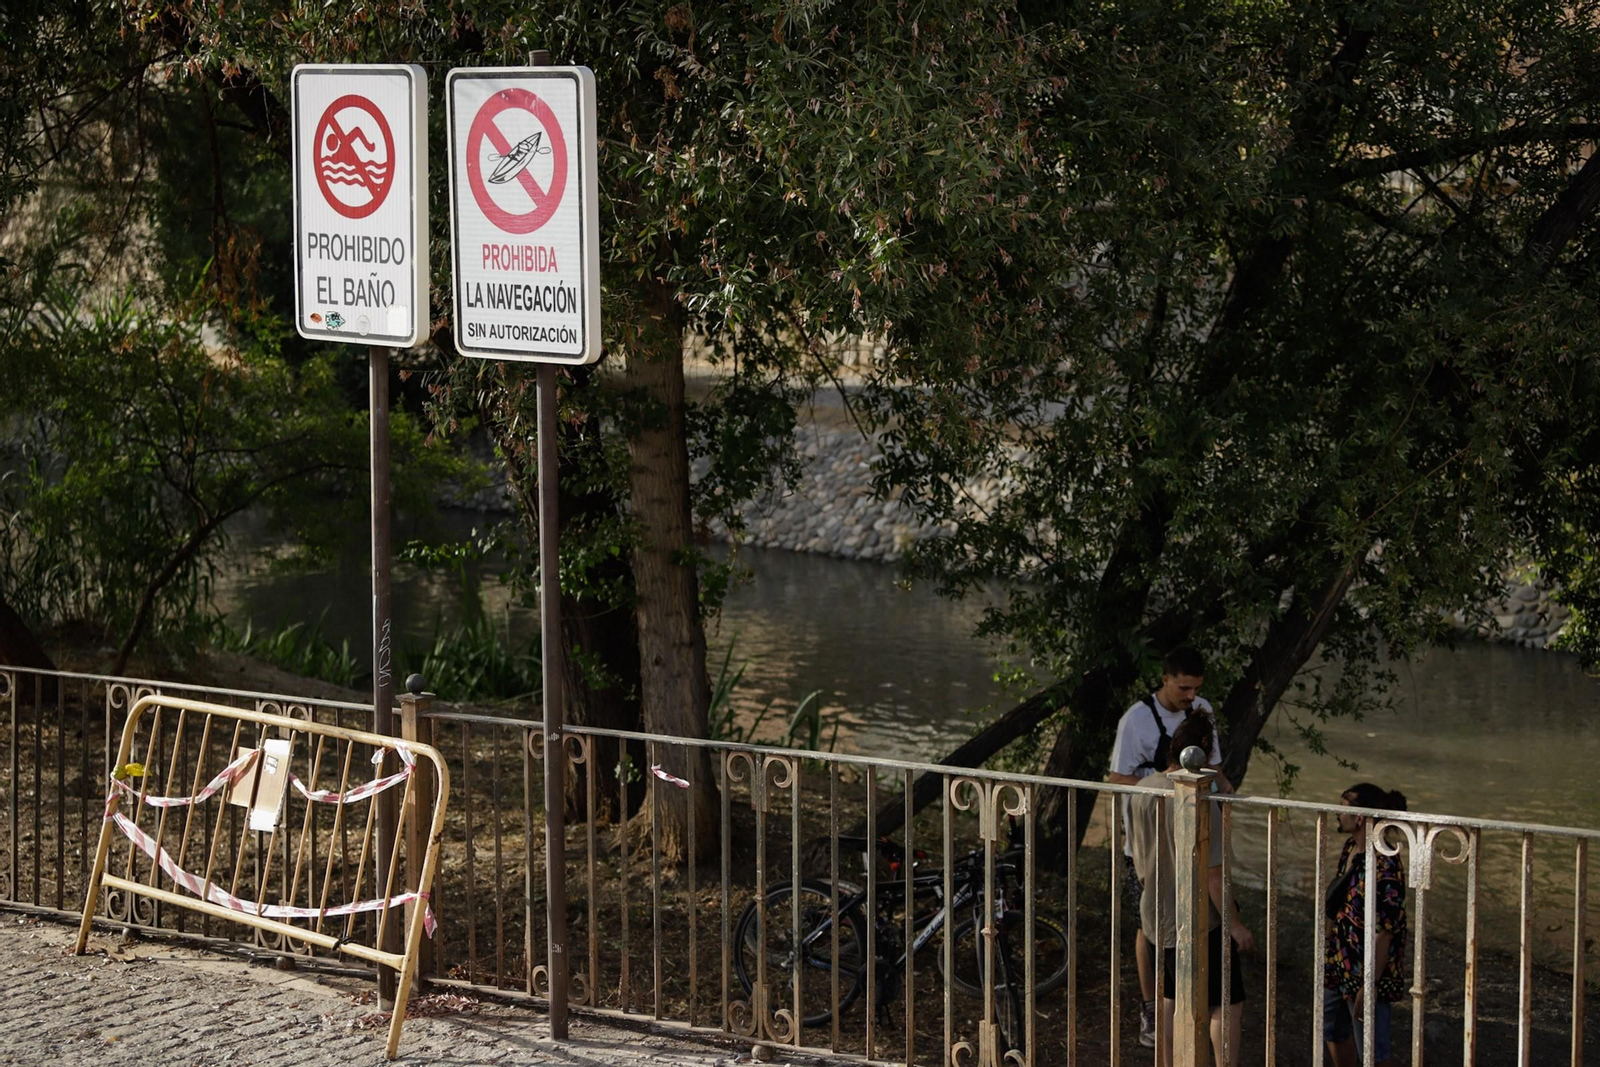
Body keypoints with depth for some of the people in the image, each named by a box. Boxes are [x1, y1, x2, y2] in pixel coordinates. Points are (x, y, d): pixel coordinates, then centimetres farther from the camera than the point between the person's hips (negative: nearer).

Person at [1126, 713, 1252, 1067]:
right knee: (1228, 1005, 3)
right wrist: (1235, 924, -13)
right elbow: (1211, 873, -22)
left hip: (1155, 916, 7)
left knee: (1171, 999, 21)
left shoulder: (1142, 791, -2)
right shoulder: (1199, 801, -25)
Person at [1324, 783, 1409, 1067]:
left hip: (1367, 971, -10)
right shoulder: (1350, 849, 3)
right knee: (1333, 1030, 26)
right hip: (1339, 964, 10)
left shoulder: (1384, 866, -26)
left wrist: (1368, 985, -24)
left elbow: (1385, 931, -25)